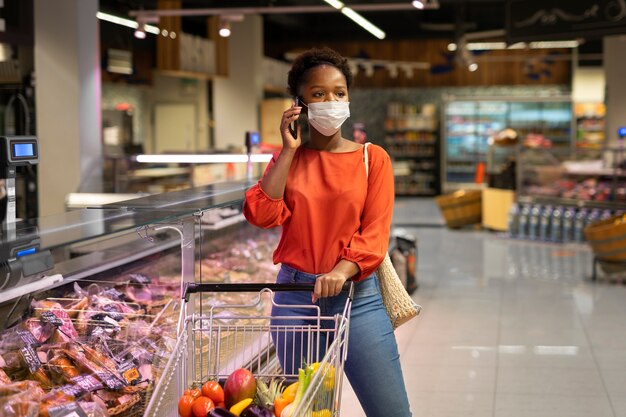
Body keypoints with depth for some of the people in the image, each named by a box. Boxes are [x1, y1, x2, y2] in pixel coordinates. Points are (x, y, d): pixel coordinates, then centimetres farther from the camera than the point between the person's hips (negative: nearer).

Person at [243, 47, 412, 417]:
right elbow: (262, 214, -7)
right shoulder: (288, 159, 9)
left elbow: (375, 231, -8)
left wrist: (342, 271, -25)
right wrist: (289, 150, -6)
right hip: (295, 295, 2)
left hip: (357, 295, -2)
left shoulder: (372, 158, 2)